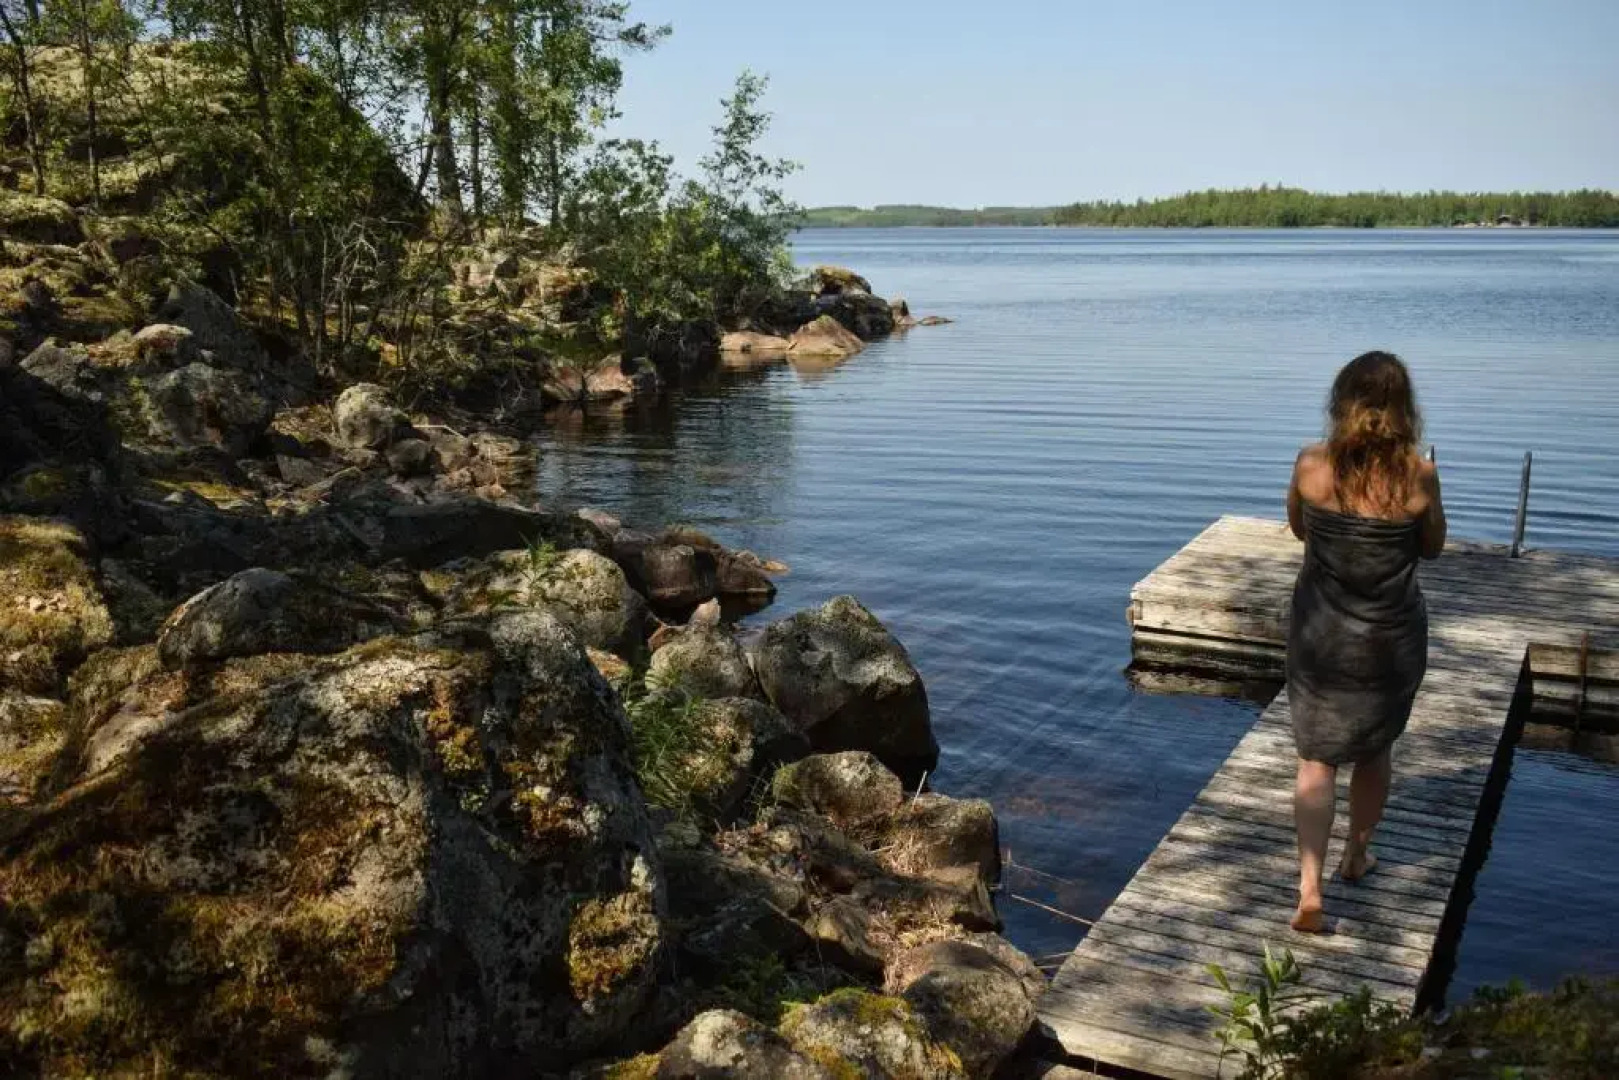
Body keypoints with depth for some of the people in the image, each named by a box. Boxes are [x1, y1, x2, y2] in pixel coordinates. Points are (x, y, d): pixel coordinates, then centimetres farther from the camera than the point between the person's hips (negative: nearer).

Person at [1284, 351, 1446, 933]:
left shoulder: (1312, 464, -14)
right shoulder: (1418, 474, -16)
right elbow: (1432, 548, 1)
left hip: (1320, 635, 0)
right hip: (1391, 640, 0)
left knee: (1317, 759, 9)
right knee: (1373, 751, 23)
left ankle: (1310, 888, -4)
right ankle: (1356, 857, 41)